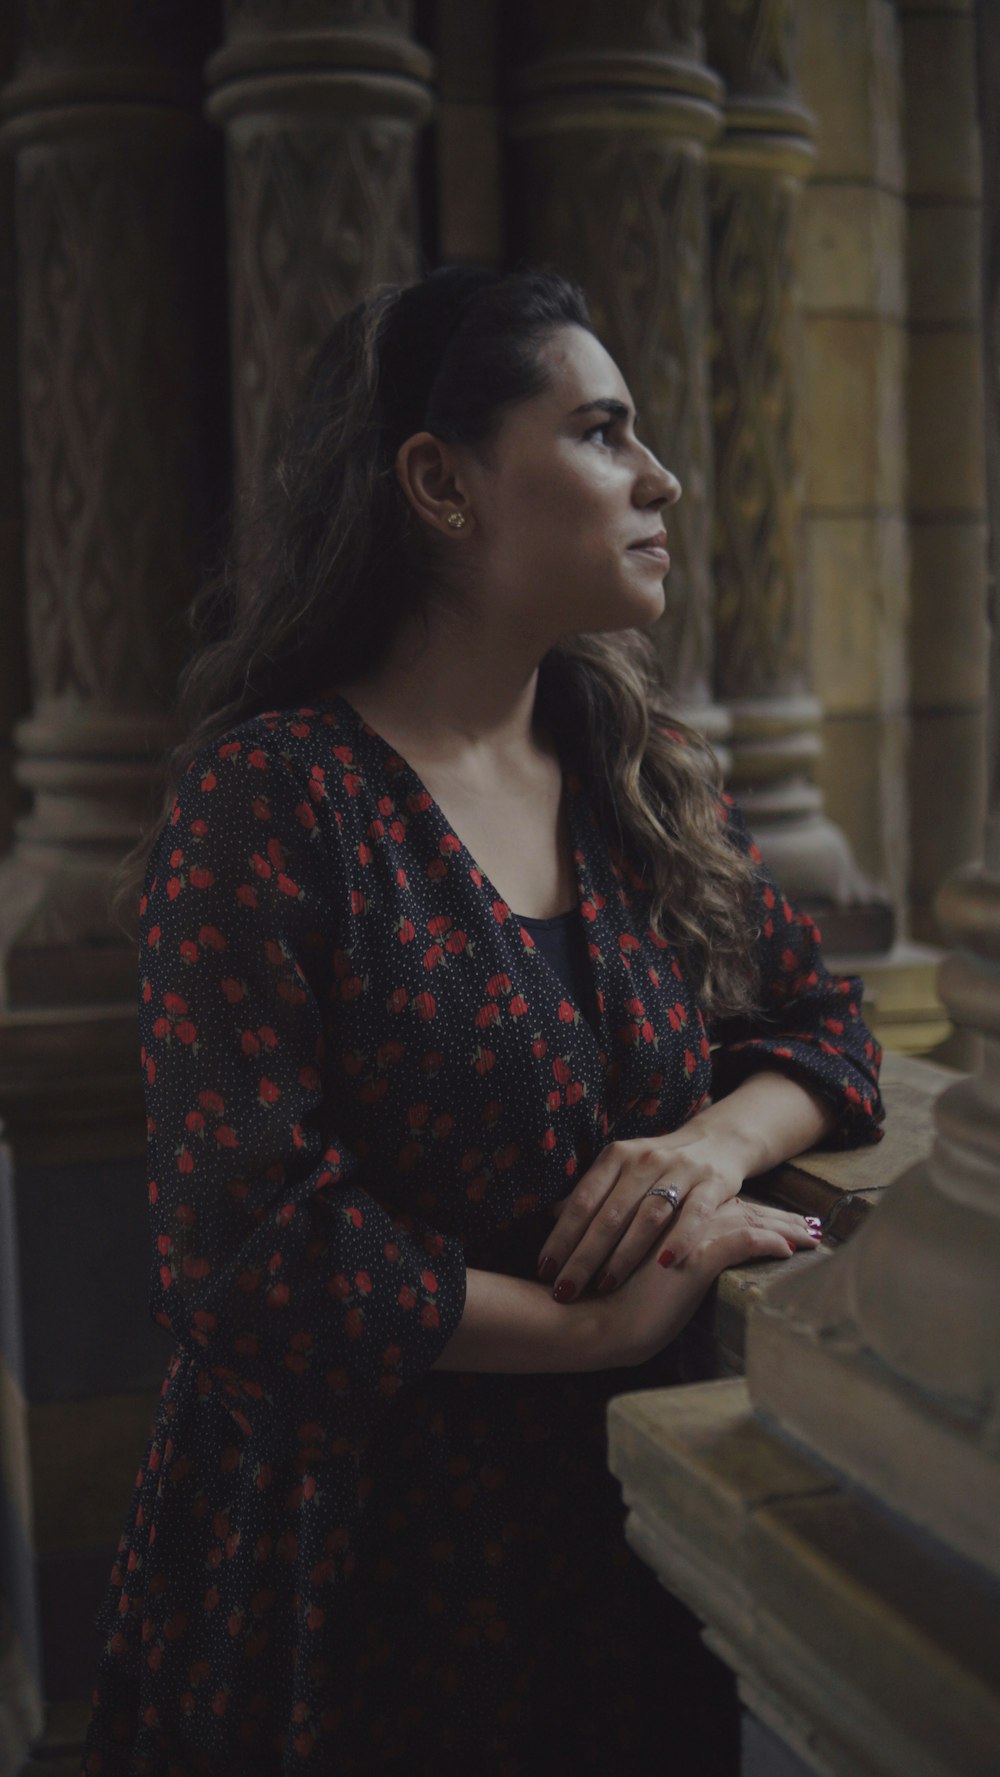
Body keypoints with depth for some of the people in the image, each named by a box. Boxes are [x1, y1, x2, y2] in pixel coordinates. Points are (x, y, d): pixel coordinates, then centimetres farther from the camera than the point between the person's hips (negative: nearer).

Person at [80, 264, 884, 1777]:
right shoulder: (272, 799, -17)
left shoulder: (642, 773, 3)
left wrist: (723, 1139, -12)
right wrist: (598, 1325, -18)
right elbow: (247, 1244, -22)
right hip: (363, 1557, -5)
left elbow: (823, 1022, 10)